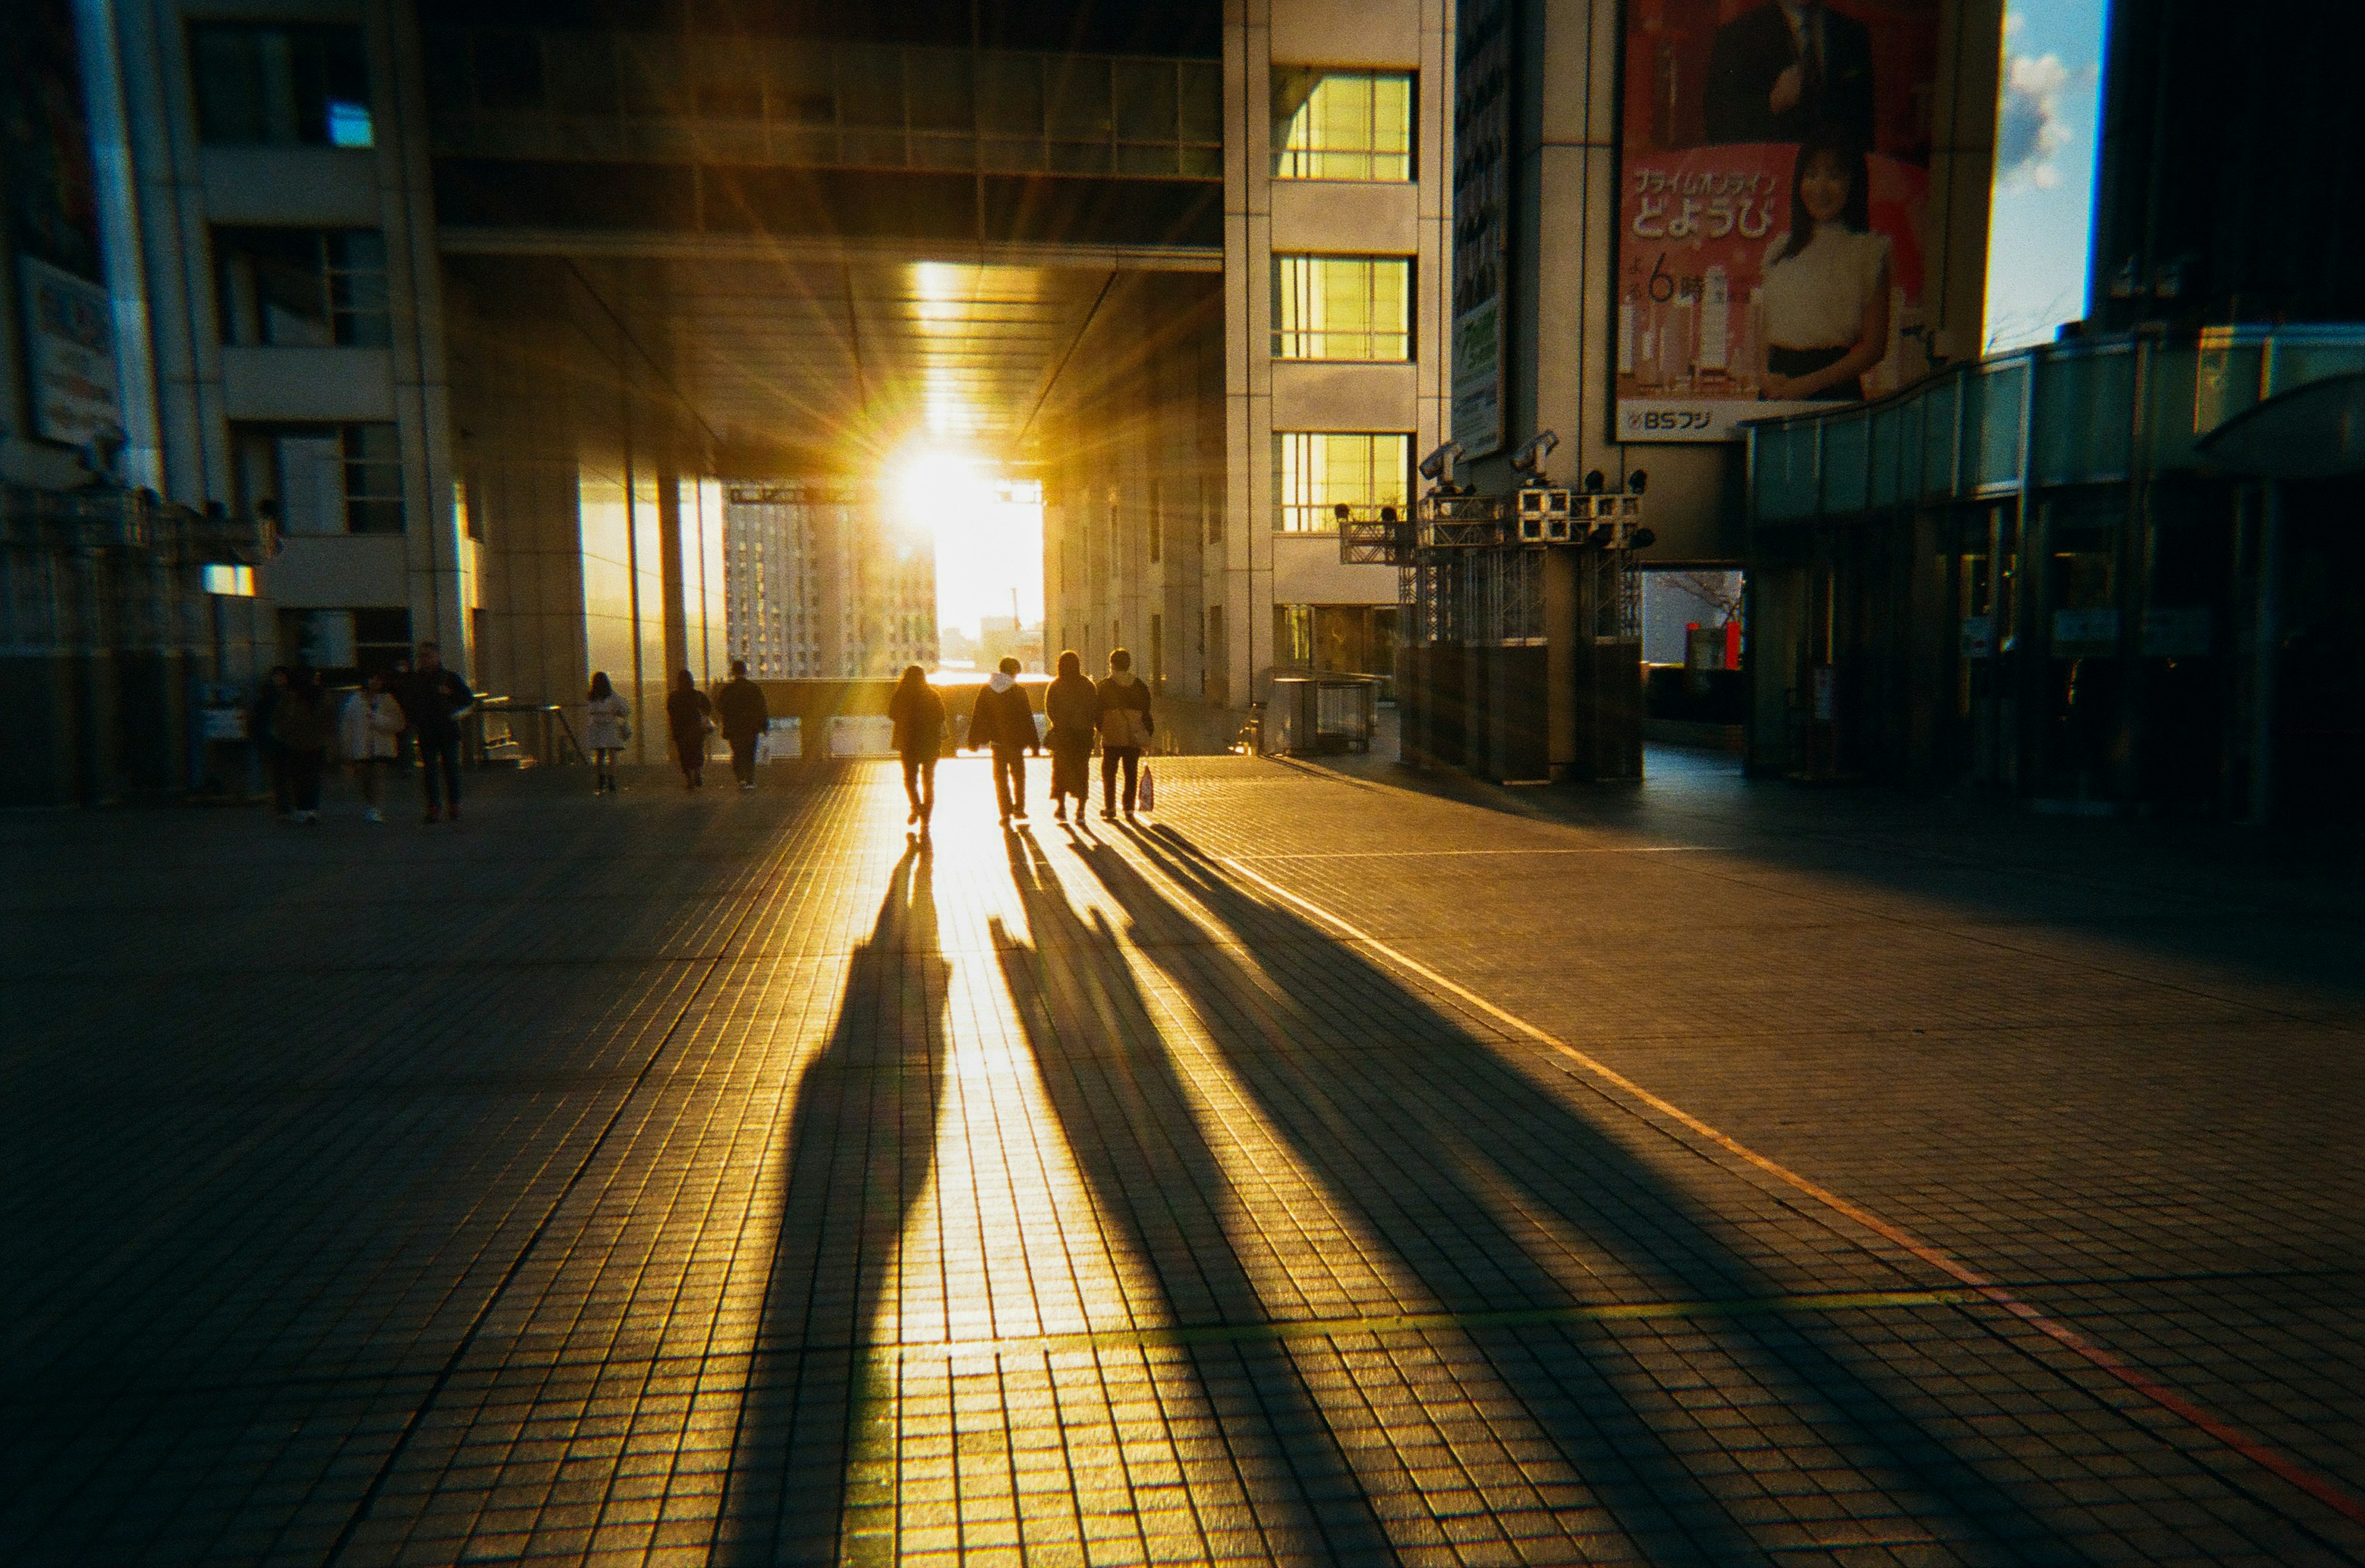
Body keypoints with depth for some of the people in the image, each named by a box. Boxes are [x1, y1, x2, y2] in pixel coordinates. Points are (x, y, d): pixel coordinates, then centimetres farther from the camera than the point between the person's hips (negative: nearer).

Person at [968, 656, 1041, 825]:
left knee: (1001, 778, 7)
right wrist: (1035, 744, -3)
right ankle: (1019, 809, 16)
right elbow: (1028, 718, -6)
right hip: (1015, 741, -2)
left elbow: (977, 716, 5)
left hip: (997, 741, 2)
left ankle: (1005, 813, 1)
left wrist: (974, 740, 11)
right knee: (1018, 775, 15)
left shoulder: (985, 690, 2)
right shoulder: (1019, 691, -7)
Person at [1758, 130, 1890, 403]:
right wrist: (1768, 378, -2)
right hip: (1774, 394, 3)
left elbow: (1873, 346, -3)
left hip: (1835, 391, -3)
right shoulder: (1781, 248, 14)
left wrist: (1809, 384, -12)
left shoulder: (1870, 250, 2)